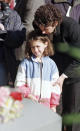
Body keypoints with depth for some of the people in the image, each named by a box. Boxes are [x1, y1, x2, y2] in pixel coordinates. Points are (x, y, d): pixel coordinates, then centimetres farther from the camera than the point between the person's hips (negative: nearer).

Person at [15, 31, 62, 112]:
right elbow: (19, 83, 2)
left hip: (46, 103, 1)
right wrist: (27, 95, -13)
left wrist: (53, 105, 6)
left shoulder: (51, 64, 7)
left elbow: (55, 86, 8)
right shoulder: (25, 63, 3)